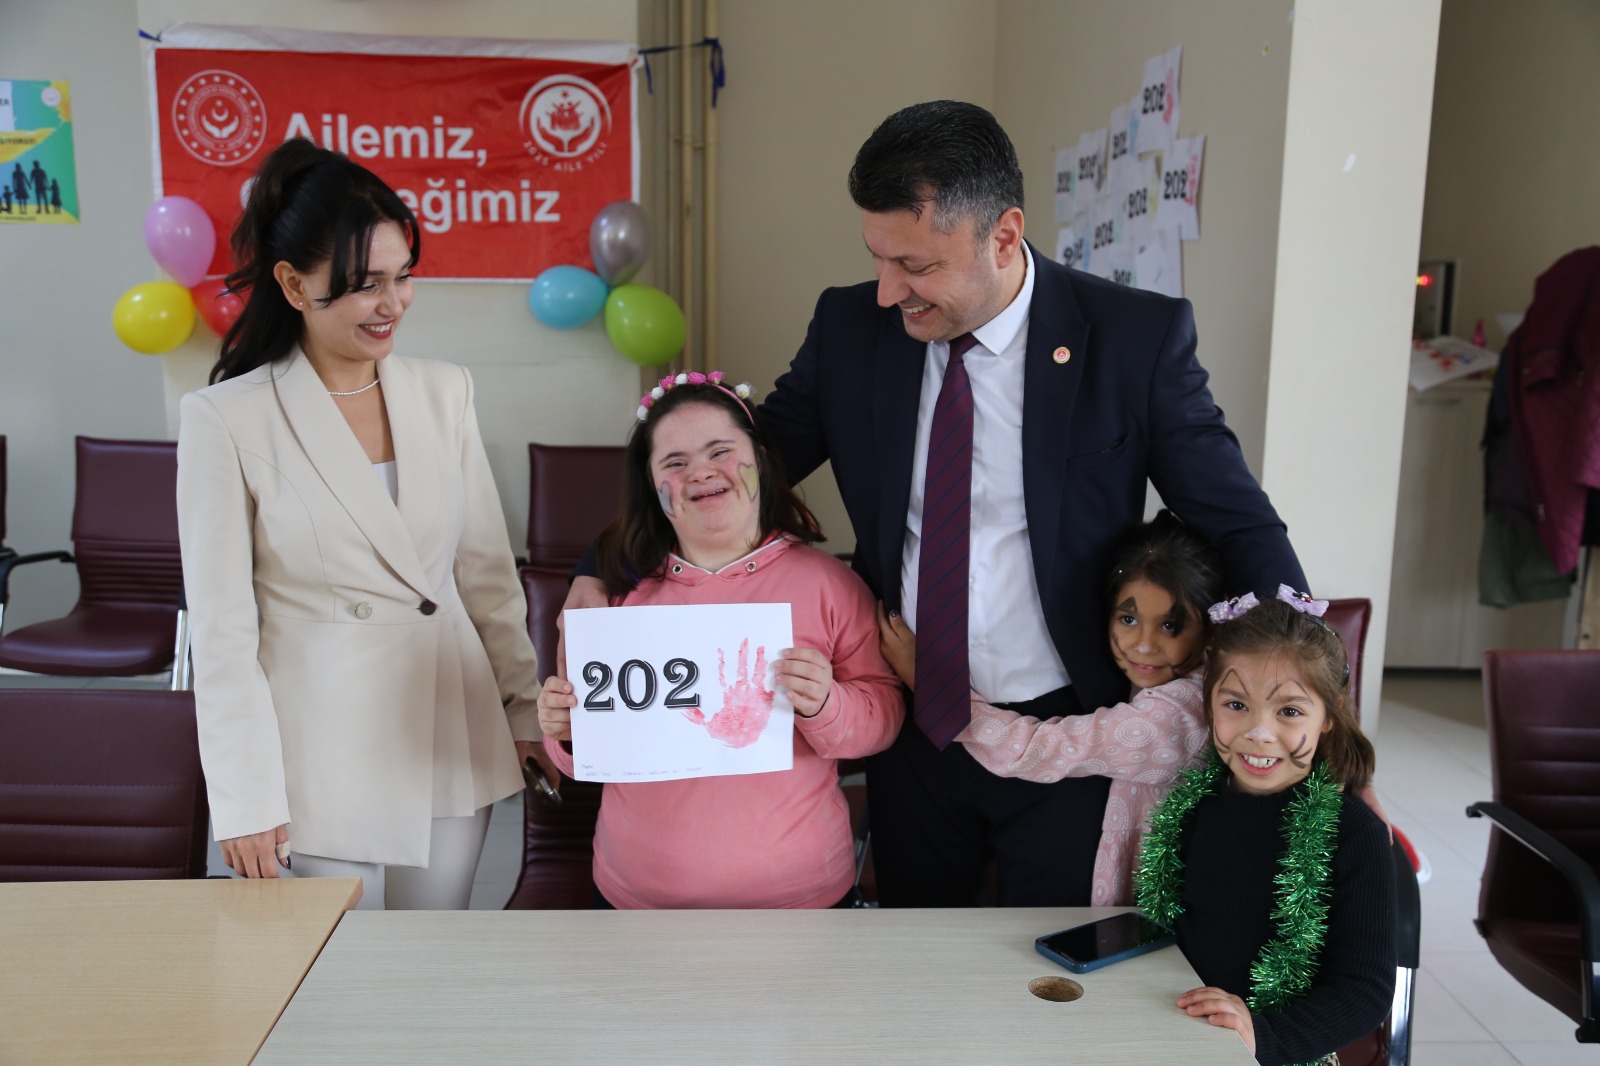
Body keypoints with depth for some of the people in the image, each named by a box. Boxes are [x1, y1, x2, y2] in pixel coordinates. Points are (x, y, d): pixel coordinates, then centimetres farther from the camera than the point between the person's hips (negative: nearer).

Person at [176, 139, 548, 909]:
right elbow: (222, 628, -7)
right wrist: (245, 798, -8)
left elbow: (488, 573, 7)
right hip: (323, 759, -3)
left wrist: (527, 712, 8)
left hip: (452, 742, 4)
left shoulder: (443, 392, 3)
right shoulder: (226, 418, -8)